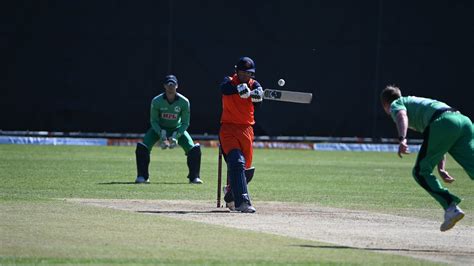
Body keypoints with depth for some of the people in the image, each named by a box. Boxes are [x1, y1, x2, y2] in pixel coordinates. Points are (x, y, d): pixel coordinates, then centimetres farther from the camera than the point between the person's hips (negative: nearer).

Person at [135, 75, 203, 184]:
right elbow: (153, 120, -11)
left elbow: (185, 123, -12)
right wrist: (161, 134, -26)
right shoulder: (156, 101, -21)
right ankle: (142, 176, -6)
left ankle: (194, 176, 1)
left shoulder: (184, 102, -20)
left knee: (194, 149, -18)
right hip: (159, 128, 0)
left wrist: (176, 136, -26)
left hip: (177, 129, 0)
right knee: (142, 147, -21)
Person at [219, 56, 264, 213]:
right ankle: (242, 201, -28)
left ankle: (231, 196, 36)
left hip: (246, 130, 5)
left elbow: (258, 99, -14)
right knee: (236, 162, -21)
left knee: (247, 168, 11)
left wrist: (257, 94, -38)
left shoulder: (254, 84, 6)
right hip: (228, 129, -5)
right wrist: (238, 88, -46)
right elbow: (224, 89, -28)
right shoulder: (229, 82, -2)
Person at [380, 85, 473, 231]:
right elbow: (439, 146, 38)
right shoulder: (418, 102, 43)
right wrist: (441, 168, 32)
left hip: (443, 124, -7)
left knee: (421, 172, 5)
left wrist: (402, 139, -23)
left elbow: (402, 115, -7)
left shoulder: (395, 104, 22)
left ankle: (451, 207, -12)